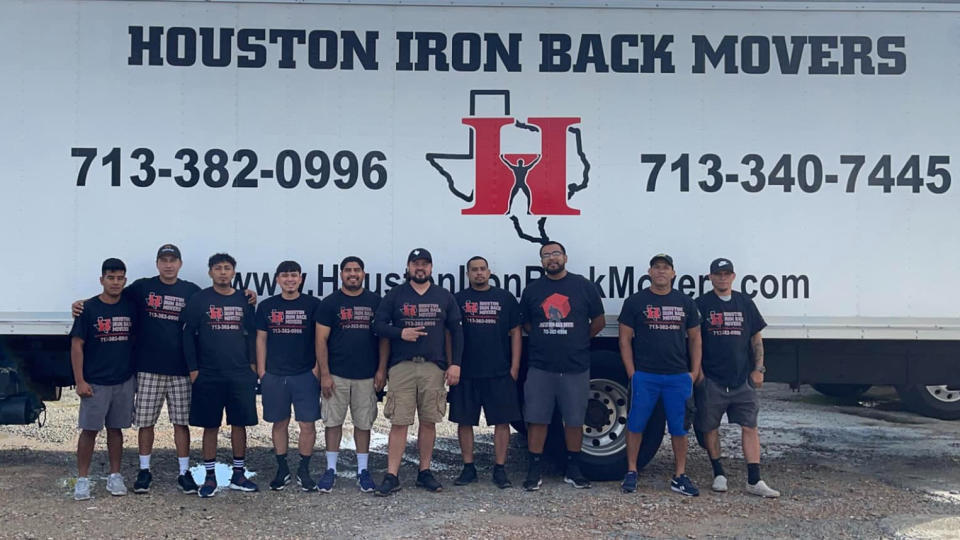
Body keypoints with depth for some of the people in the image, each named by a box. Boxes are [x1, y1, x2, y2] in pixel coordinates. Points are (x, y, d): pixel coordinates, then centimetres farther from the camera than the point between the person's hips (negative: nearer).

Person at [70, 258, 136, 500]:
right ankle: (82, 479, 10)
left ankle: (115, 476, 20)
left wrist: (136, 370, 6)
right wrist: (80, 381, -10)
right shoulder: (89, 308, -6)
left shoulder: (130, 307, 3)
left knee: (116, 428, 11)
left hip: (124, 381, 3)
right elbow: (76, 346, -5)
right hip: (95, 383, -3)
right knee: (89, 430, 1)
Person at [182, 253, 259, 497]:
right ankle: (210, 477, 14)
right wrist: (193, 368, -5)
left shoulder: (244, 300, 7)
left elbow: (252, 334, 11)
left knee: (239, 424, 7)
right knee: (210, 426, 4)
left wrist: (252, 363, 3)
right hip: (208, 376, -2)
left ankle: (239, 474, 18)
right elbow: (188, 335, -1)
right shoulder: (199, 300, 0)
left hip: (241, 375, 2)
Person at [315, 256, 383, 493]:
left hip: (367, 375, 1)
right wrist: (324, 374, -8)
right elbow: (321, 340, -1)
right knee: (333, 422, 3)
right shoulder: (329, 303, 2)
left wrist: (382, 369, 0)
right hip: (336, 374, -1)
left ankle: (363, 470, 16)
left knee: (363, 423, 6)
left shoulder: (375, 302, 6)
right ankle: (331, 469, 15)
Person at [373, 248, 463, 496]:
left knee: (428, 422, 6)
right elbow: (378, 324, 4)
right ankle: (391, 476, -1)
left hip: (434, 367, 2)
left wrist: (455, 364, 2)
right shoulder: (395, 295, 8)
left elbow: (456, 331, 10)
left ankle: (425, 472, 18)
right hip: (401, 366, -2)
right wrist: (400, 333, -14)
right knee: (399, 422, -4)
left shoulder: (445, 297, 11)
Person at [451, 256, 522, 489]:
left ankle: (499, 469, 10)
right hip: (466, 373, 0)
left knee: (502, 420, 0)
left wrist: (514, 366, 2)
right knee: (464, 421, 4)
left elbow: (515, 332, 8)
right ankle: (468, 468, 16)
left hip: (499, 373, 0)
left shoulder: (505, 298, 8)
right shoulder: (458, 300, 8)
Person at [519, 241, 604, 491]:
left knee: (574, 421, 7)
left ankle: (572, 470, 20)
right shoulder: (532, 290, 7)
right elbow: (526, 323, 17)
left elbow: (598, 321, 8)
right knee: (536, 420, 0)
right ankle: (534, 471, 10)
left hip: (576, 367, -1)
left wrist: (578, 342, 10)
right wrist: (544, 339, 8)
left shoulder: (584, 286, 3)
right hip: (540, 367, 1)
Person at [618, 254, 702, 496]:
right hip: (644, 376, -2)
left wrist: (695, 371, 5)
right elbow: (625, 339, 2)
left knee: (679, 428, 5)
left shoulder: (685, 303, 11)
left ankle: (679, 476, 14)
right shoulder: (635, 302, 3)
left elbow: (694, 338, 15)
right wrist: (632, 373, -5)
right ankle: (631, 472, 14)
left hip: (679, 376, 2)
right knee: (636, 424, 2)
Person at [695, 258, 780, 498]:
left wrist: (758, 369, 4)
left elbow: (756, 339, 13)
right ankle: (719, 474, 19)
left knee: (750, 427, -3)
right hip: (711, 379, -2)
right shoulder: (702, 304, 3)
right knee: (710, 427, 4)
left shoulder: (745, 303, 11)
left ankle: (754, 481, -1)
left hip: (743, 378, 2)